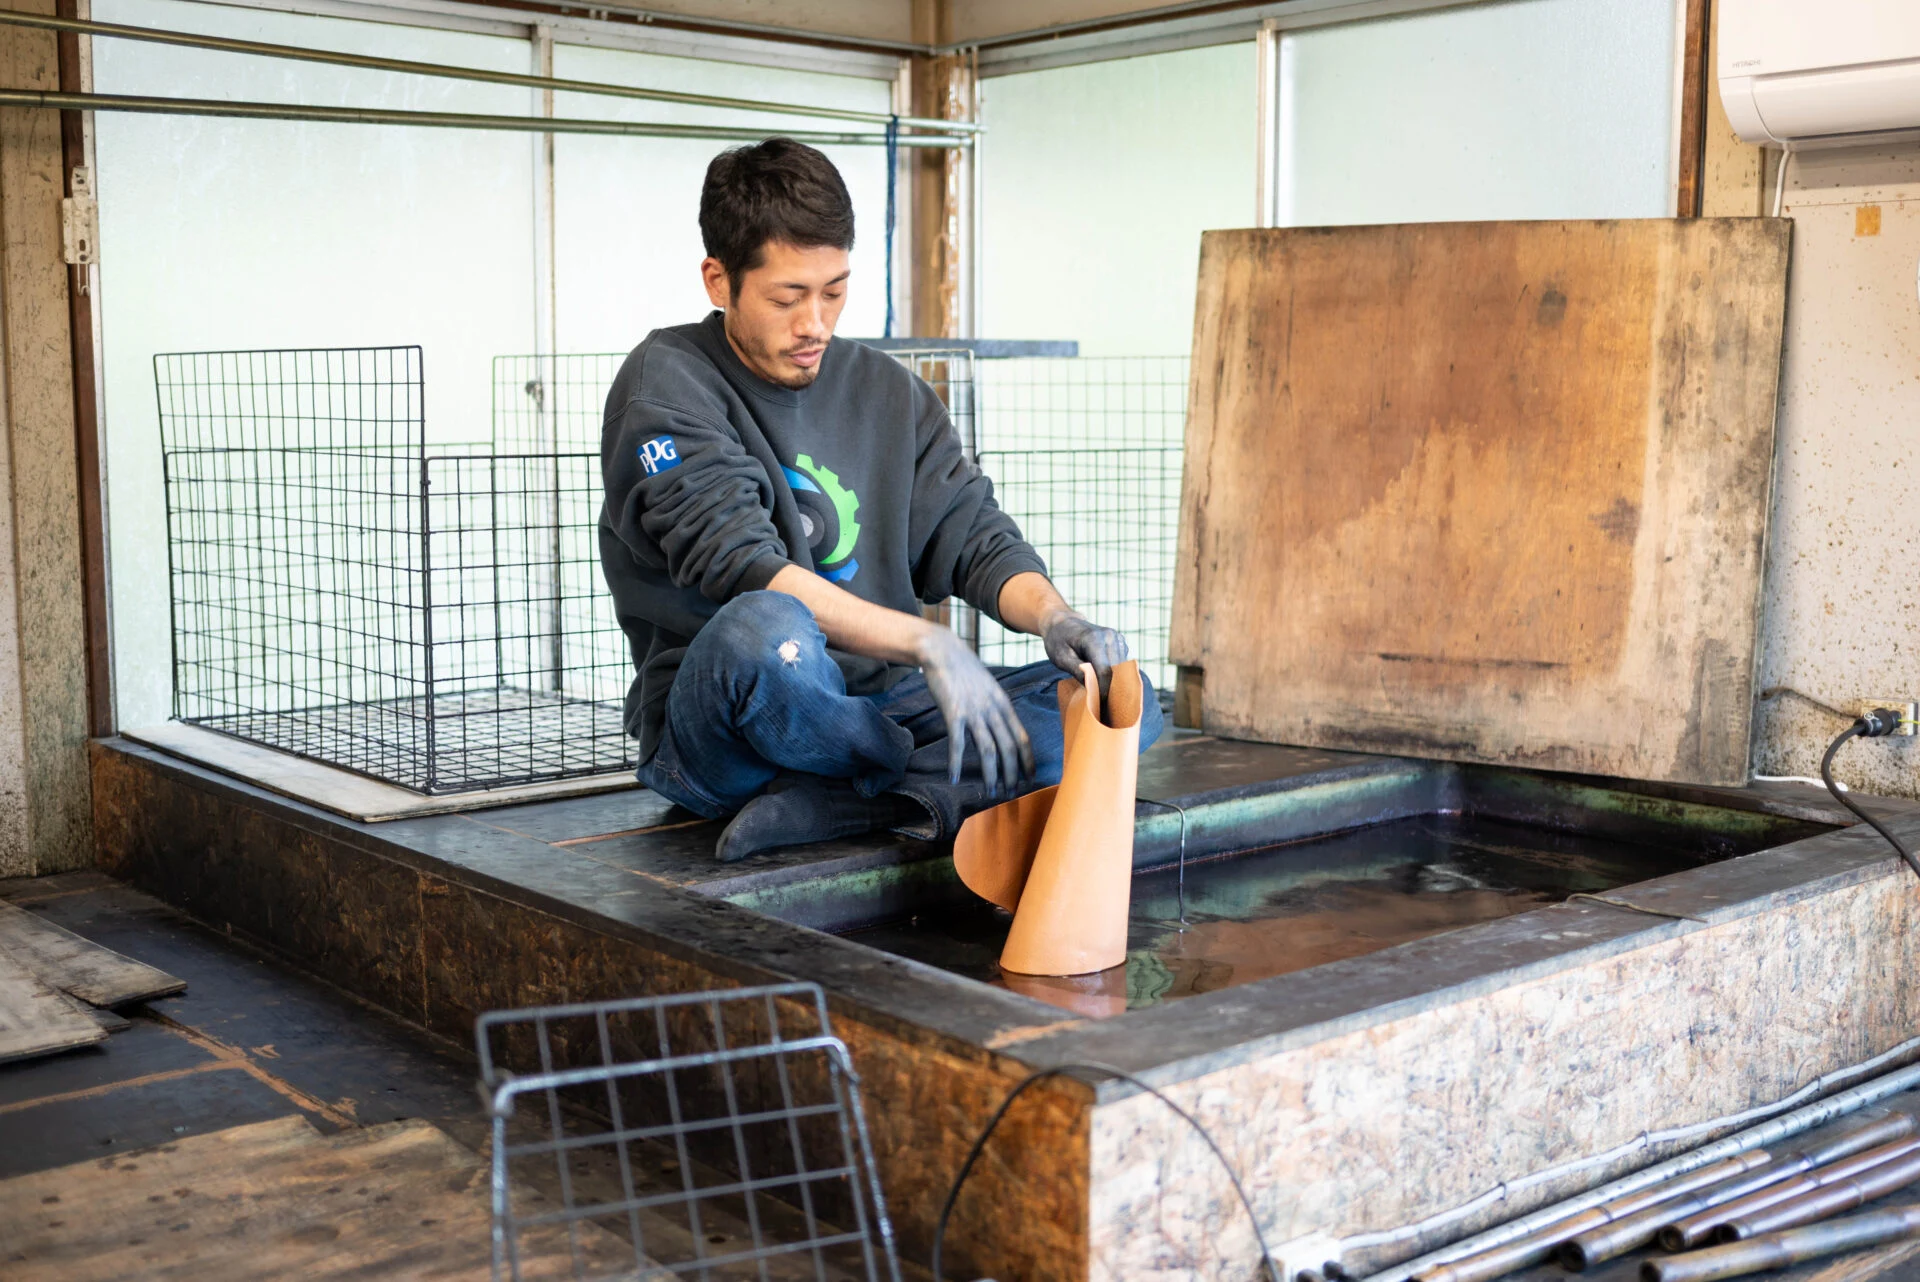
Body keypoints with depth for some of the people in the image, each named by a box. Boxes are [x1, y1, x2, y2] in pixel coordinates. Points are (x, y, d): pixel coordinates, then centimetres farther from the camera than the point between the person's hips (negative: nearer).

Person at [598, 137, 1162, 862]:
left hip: (877, 707, 6)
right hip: (716, 739, -6)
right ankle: (934, 783, -10)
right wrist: (927, 643, -28)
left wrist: (1053, 616, -16)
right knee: (764, 631, -40)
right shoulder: (665, 386, -5)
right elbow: (745, 571, -19)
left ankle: (826, 806, -26)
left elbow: (973, 537, 7)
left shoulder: (887, 392, 13)